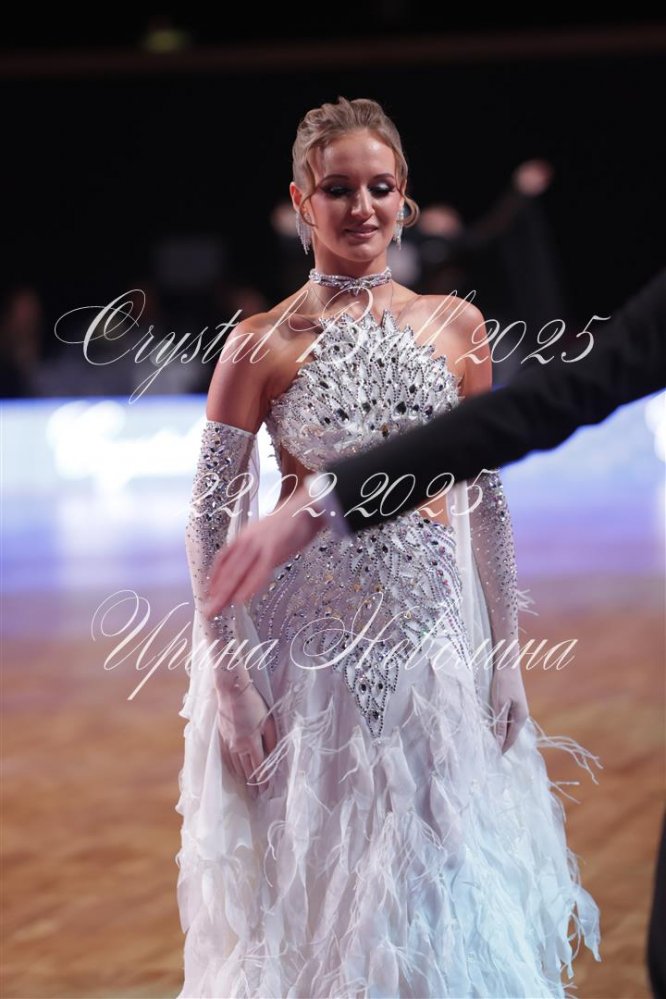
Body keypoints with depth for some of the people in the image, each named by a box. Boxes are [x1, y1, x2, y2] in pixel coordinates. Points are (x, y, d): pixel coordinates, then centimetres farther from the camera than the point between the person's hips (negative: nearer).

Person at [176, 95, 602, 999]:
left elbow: (487, 499, 8)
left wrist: (507, 652, 5)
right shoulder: (260, 346, -6)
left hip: (434, 637, 3)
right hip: (304, 640, -2)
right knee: (312, 884, 4)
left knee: (444, 882, 5)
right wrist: (230, 681, -10)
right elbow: (210, 521, -5)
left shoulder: (455, 327, 3)